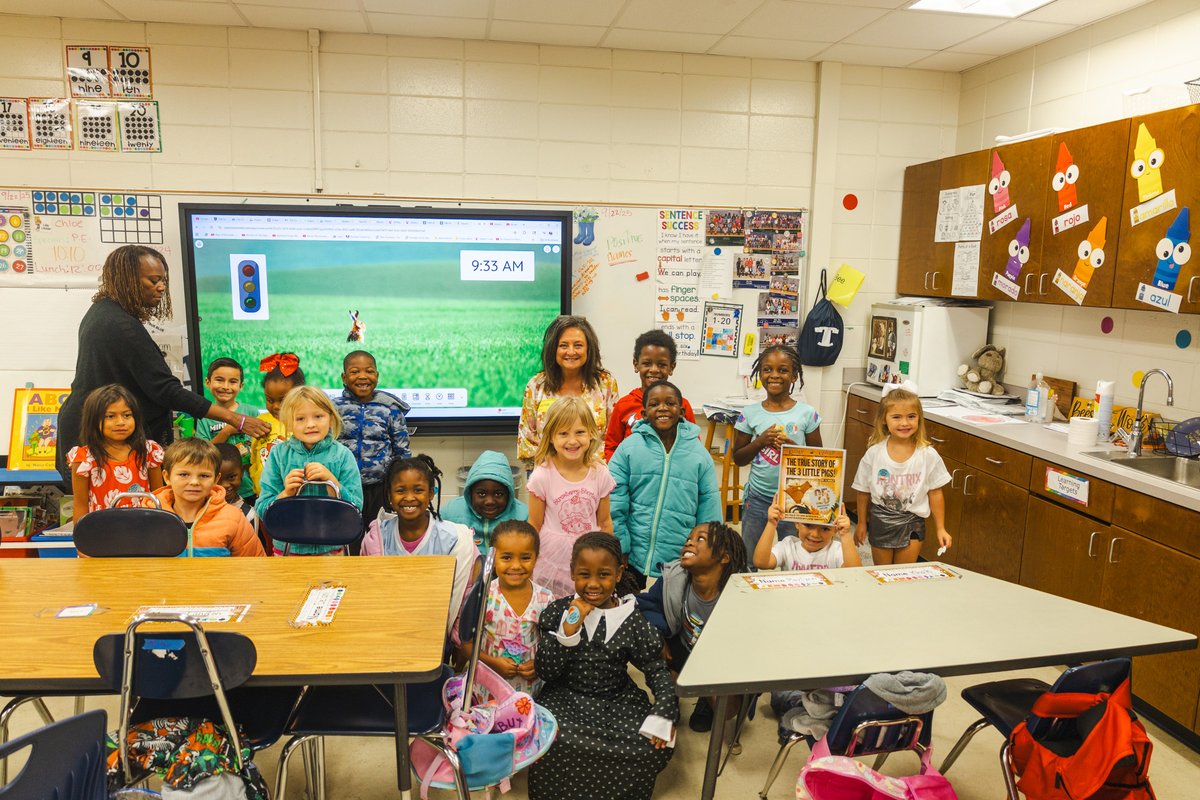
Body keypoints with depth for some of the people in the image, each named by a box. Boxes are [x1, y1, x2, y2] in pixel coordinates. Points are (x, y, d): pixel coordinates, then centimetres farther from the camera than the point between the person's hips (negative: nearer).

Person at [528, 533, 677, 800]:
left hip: (618, 700, 2)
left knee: (656, 745, -23)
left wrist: (664, 713, -16)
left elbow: (656, 669, 0)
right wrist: (569, 628, -20)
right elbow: (545, 671, -7)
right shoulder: (558, 611, -4)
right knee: (553, 742, -32)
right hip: (565, 699, -1)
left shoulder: (630, 619, -2)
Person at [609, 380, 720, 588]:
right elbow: (615, 505, -4)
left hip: (681, 562, 1)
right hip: (633, 559, -1)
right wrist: (620, 550, -5)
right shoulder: (628, 448, -6)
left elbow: (709, 512, 3)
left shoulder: (700, 454, -2)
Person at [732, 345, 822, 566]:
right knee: (750, 563, 13)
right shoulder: (750, 414, 0)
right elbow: (738, 459, 4)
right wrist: (760, 441, -12)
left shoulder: (807, 414, -3)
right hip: (757, 499, 1)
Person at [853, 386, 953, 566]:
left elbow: (935, 493, -2)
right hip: (880, 522, 0)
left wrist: (940, 529, 1)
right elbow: (864, 492, 0)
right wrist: (862, 523, 7)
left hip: (912, 524, 0)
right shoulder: (874, 453, -10)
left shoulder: (928, 455, -10)